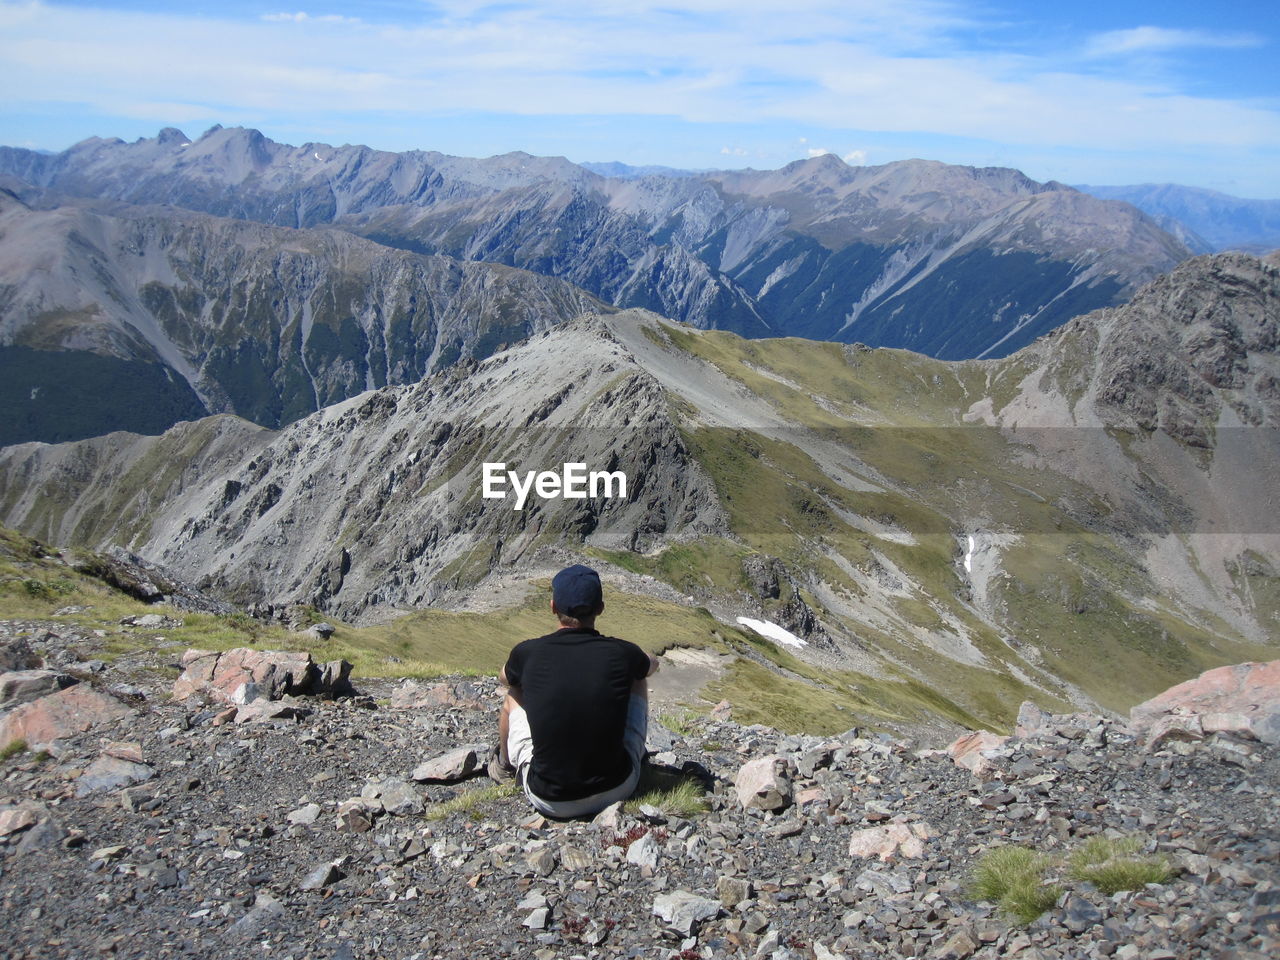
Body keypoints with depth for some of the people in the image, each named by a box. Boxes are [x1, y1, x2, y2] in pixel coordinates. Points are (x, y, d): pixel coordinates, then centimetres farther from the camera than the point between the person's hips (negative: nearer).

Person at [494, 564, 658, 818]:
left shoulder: (527, 653, -10)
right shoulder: (623, 653, -10)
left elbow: (503, 678, 17)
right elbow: (652, 665, 18)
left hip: (549, 801, 0)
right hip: (618, 790, 0)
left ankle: (504, 766, 51)